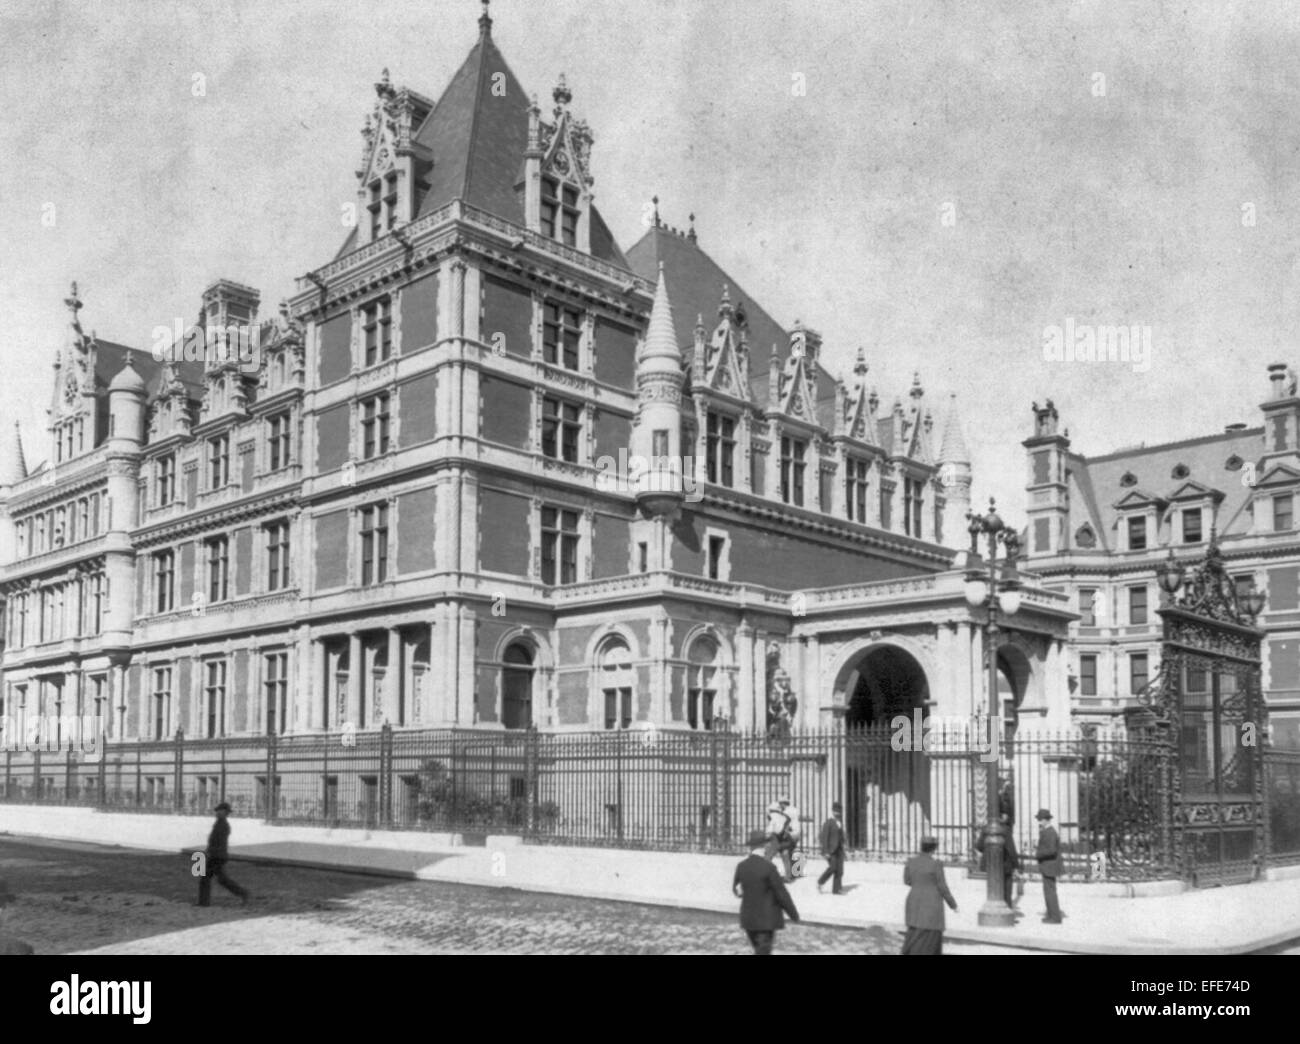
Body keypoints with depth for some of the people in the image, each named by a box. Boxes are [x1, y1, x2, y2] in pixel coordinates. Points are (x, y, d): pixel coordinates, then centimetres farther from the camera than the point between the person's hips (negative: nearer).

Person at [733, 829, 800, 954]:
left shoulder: (741, 866, -4)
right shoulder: (769, 867, -20)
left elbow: (736, 889, 11)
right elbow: (781, 893, -14)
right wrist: (793, 913, -2)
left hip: (748, 918, 6)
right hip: (767, 918, -6)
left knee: (760, 950, 22)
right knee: (763, 952, -2)